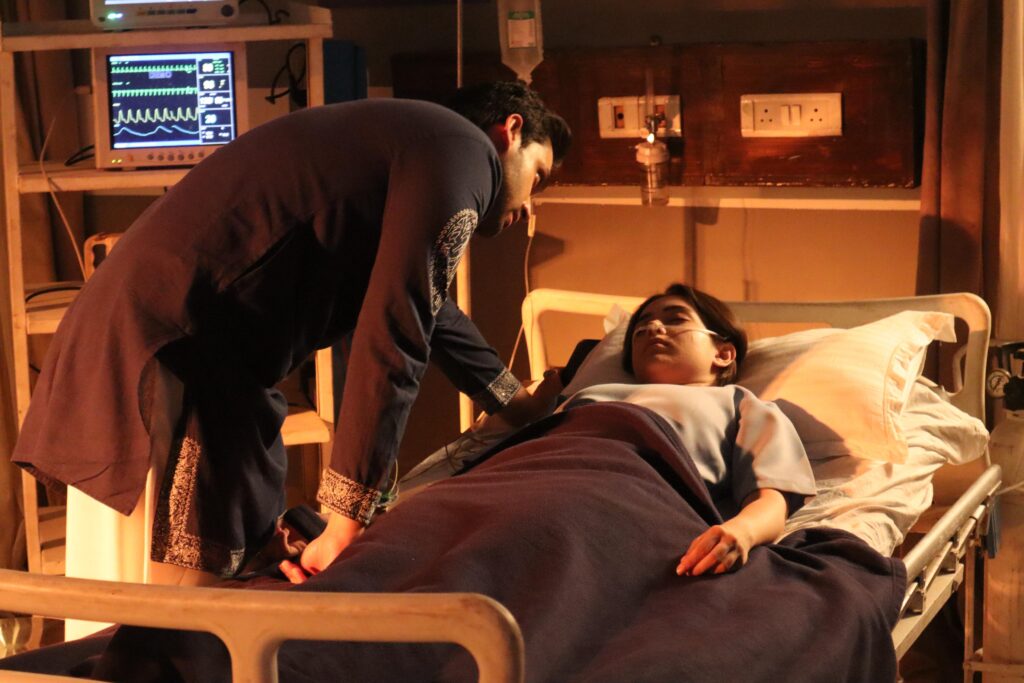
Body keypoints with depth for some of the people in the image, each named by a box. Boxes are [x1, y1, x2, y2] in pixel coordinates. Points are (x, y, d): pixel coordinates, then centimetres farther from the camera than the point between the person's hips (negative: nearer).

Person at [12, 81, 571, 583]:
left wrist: (519, 405, 48)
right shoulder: (465, 151, -5)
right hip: (175, 349, -10)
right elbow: (393, 340, -16)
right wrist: (347, 523, -17)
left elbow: (424, 305, 40)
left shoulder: (406, 139, 24)